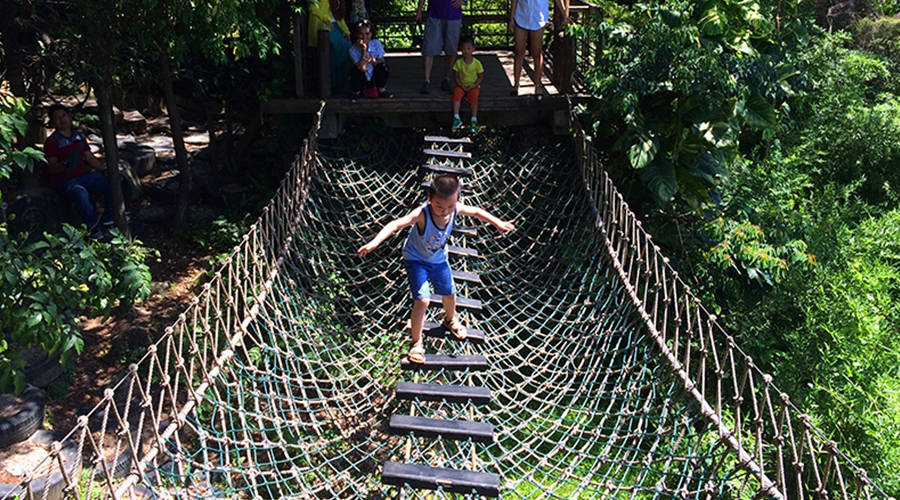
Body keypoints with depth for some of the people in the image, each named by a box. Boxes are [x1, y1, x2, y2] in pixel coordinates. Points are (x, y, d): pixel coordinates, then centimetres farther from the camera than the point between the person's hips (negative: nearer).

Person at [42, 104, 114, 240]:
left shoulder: (79, 137, 12)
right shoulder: (52, 142, -6)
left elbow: (90, 159, 17)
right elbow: (51, 168, -12)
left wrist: (105, 168, 4)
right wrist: (65, 165, -33)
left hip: (83, 176, 6)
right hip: (64, 181, -6)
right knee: (80, 192, -38)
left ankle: (108, 220, -3)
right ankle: (94, 228, -26)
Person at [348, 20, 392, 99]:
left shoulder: (376, 44, -12)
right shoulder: (353, 49, -20)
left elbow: (382, 61, -11)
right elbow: (362, 68, -28)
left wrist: (371, 60, -31)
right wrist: (364, 50, -32)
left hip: (374, 77, 2)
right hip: (361, 80, -2)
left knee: (383, 66, -24)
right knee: (354, 69, -31)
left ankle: (382, 90, 0)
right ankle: (357, 92, -3)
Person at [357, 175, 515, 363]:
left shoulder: (456, 209, -24)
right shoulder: (422, 214, -38)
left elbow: (476, 211, -4)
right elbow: (396, 224, -50)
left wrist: (498, 223, 6)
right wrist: (374, 243, -64)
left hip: (438, 258, 5)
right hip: (416, 258, -5)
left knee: (449, 293, 21)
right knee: (422, 300, -16)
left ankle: (450, 320, 55)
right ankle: (417, 343, 6)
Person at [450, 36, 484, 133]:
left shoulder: (477, 63, -8)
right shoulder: (458, 62, -4)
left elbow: (481, 77, -1)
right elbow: (455, 76, 0)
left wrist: (474, 85, -15)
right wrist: (461, 86, -14)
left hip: (473, 86, -1)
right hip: (461, 85, 2)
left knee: (474, 96, -31)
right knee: (456, 93, -29)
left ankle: (474, 120, -26)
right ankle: (456, 118, -29)